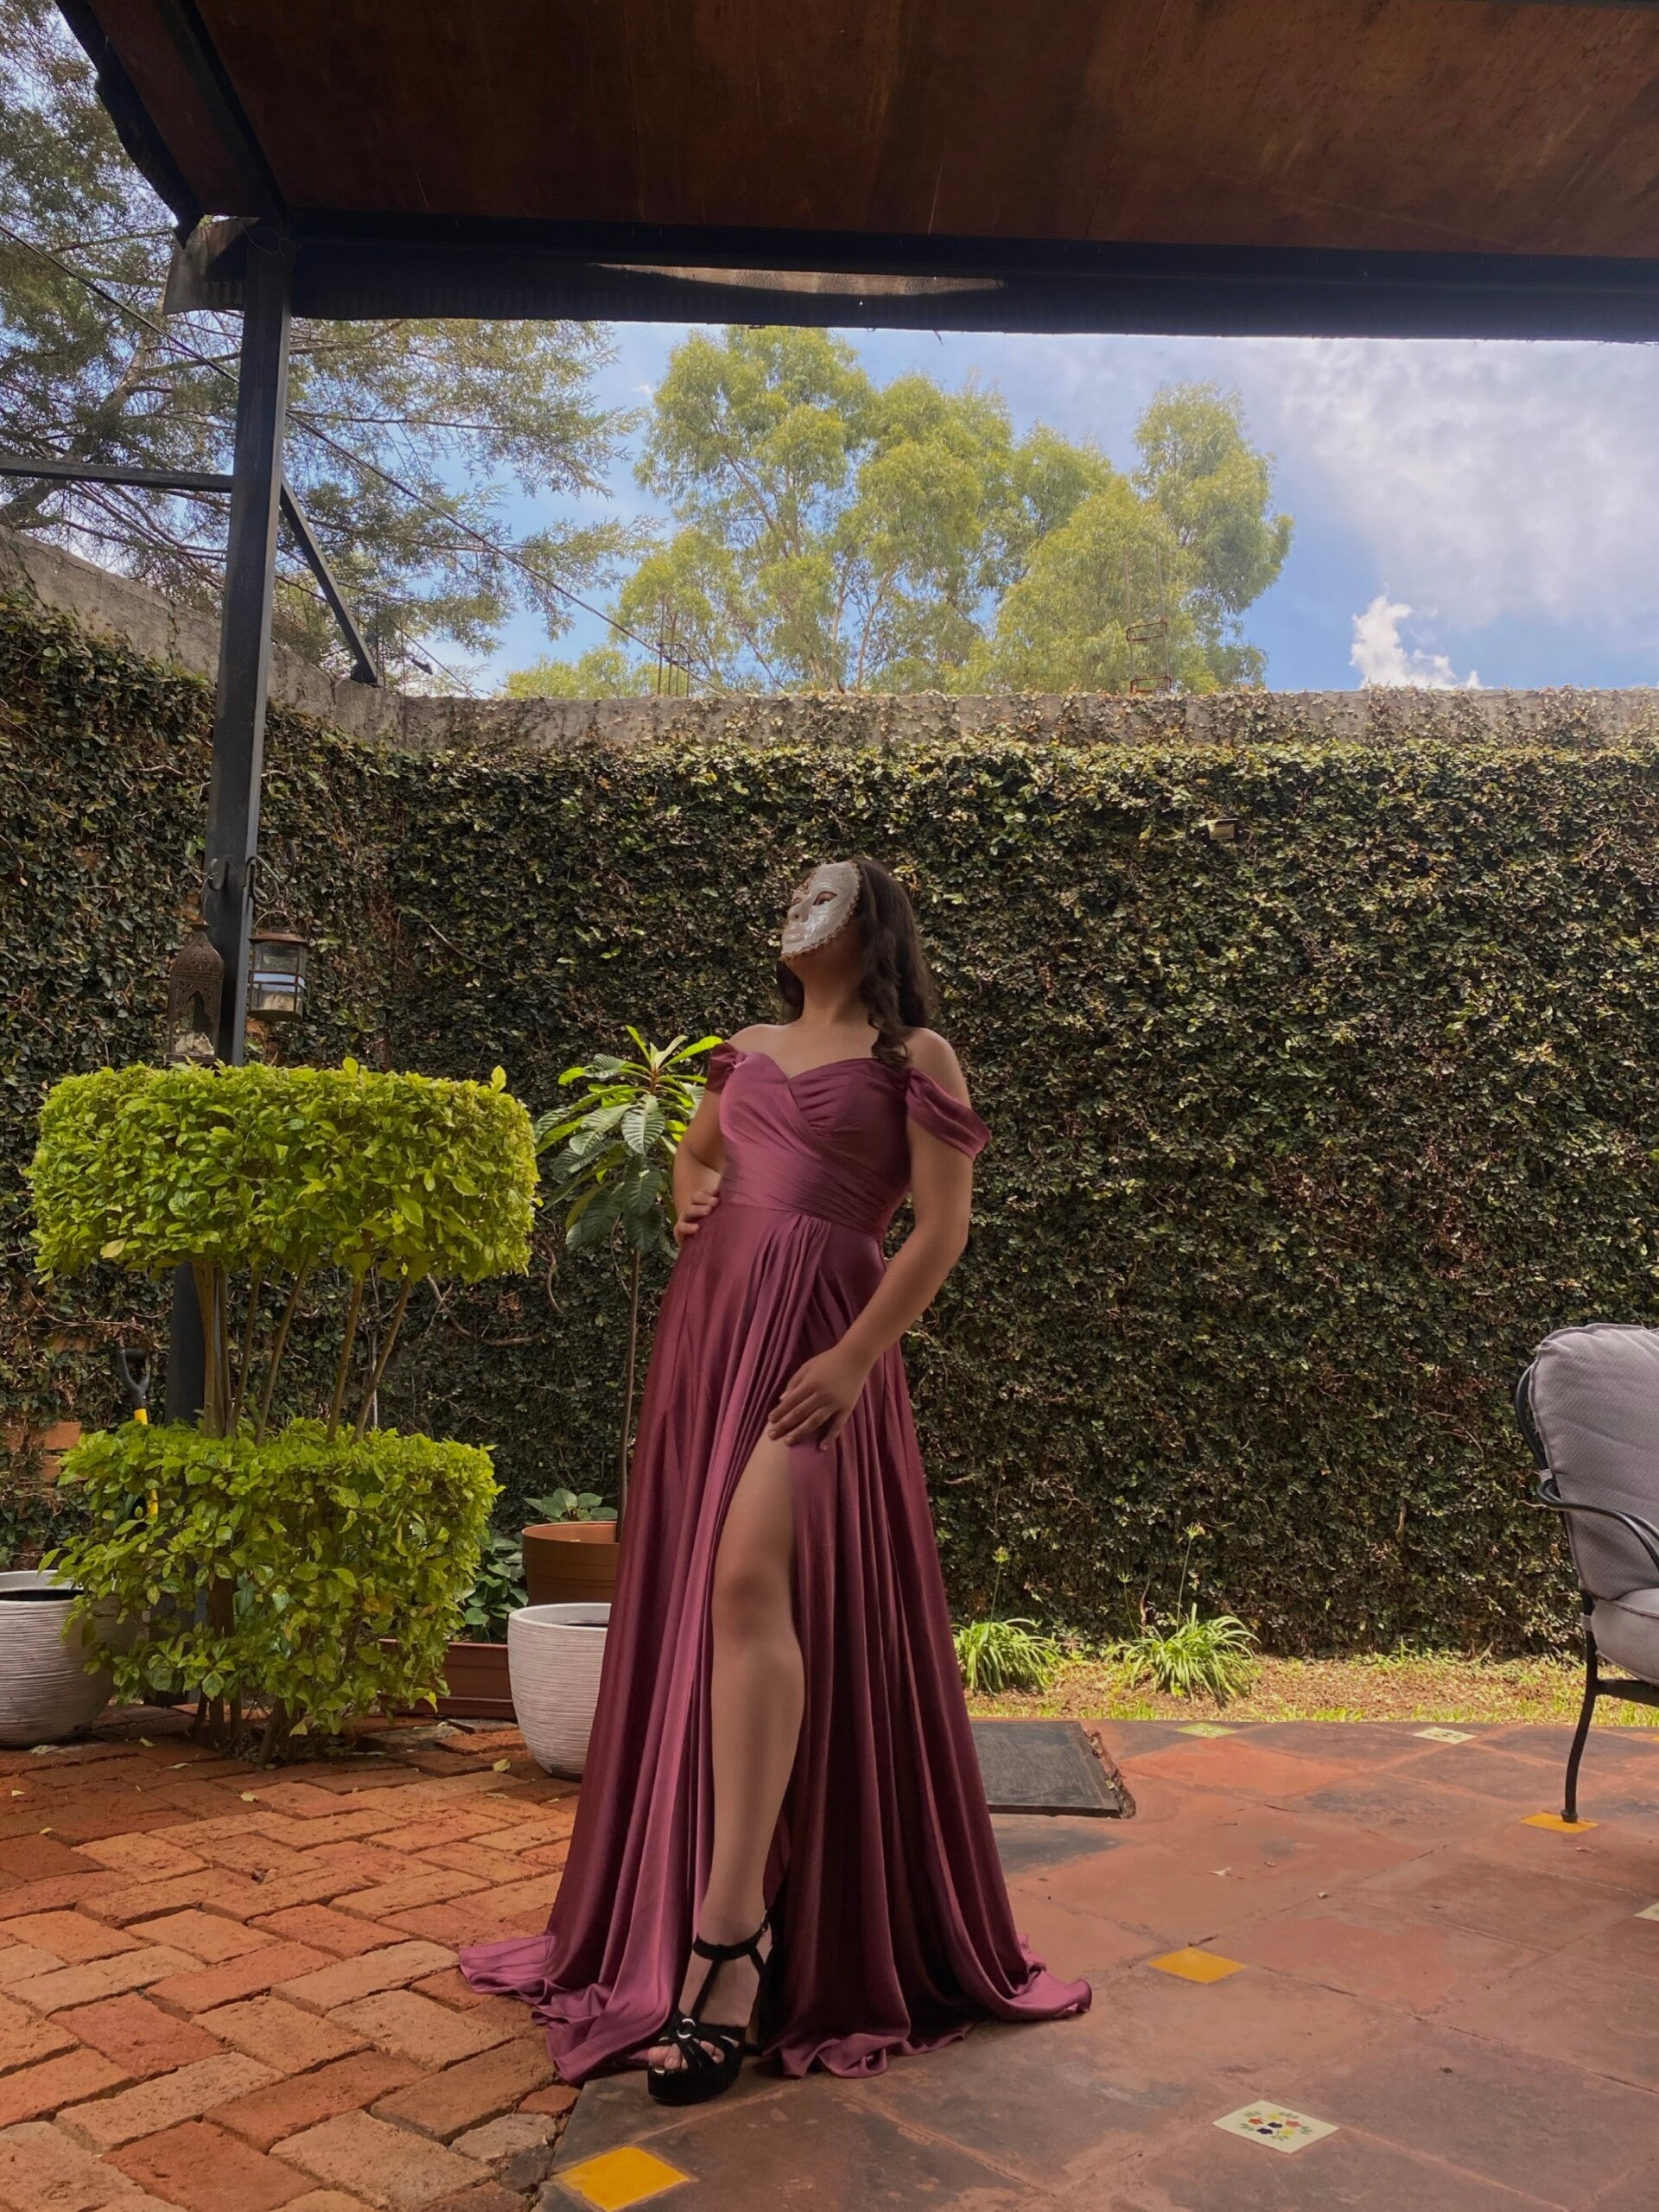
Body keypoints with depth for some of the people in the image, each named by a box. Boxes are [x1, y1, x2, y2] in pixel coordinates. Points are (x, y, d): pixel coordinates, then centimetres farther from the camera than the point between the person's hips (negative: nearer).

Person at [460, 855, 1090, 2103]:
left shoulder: (912, 1054, 2)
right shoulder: (748, 1051, 19)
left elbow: (943, 1227, -7)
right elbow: (693, 1153, 37)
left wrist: (855, 1359, -16)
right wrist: (690, 1202, 14)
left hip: (818, 1339, -6)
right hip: (707, 1329, 6)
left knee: (750, 1579, -25)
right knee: (688, 1603, 8)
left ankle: (731, 1931, -22)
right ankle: (679, 1902, 21)